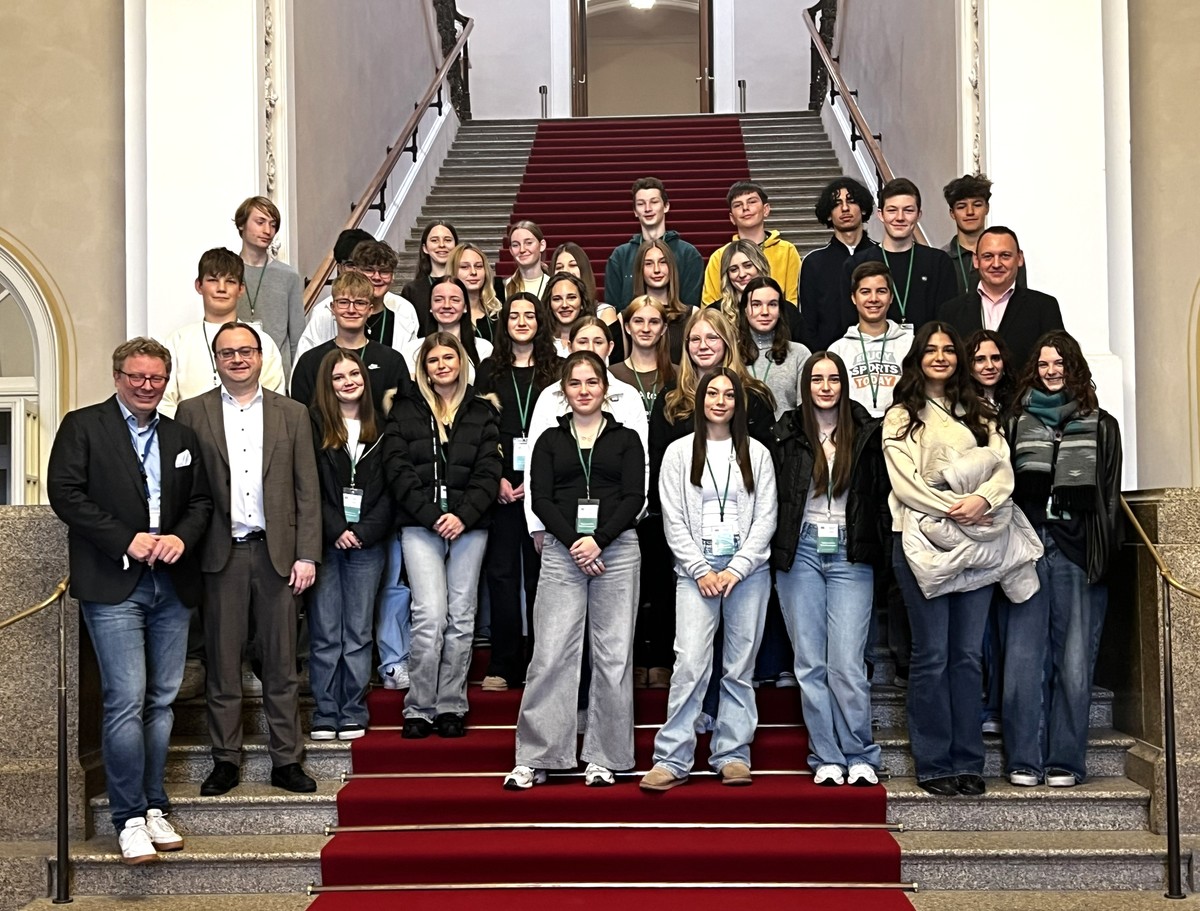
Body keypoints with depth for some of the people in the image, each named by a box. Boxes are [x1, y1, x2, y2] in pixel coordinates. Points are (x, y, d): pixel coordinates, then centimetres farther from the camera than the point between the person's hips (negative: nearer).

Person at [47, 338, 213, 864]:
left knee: (161, 701, 8)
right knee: (125, 700, -9)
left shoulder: (181, 436, 16)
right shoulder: (82, 426, 2)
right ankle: (129, 819, -2)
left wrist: (182, 537, -7)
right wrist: (126, 540, -14)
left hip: (172, 585, 5)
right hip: (113, 585, -5)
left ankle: (153, 808, 16)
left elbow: (201, 500, 15)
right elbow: (65, 492, -8)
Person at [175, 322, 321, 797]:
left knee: (281, 663, 5)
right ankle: (225, 760, 14)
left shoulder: (292, 414, 9)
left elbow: (307, 490, 5)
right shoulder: (193, 412, 6)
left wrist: (307, 555, -2)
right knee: (222, 663, 5)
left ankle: (286, 760, 12)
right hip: (221, 554, -1)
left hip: (277, 552, 1)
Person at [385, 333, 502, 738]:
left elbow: (488, 472, 4)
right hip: (420, 523, -2)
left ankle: (451, 707, 11)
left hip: (469, 525, 2)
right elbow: (399, 470, 1)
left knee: (461, 618, 3)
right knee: (430, 616, -12)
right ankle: (419, 709, -2)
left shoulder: (482, 413, 11)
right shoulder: (405, 410, 8)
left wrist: (463, 516, -11)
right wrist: (432, 515, -10)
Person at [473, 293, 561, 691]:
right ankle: (503, 666, 2)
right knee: (501, 571, -1)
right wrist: (497, 478, -6)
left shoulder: (554, 370, 8)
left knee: (538, 574, 0)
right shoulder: (490, 370, 11)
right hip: (500, 487, 1)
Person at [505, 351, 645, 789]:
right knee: (551, 654, -5)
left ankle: (603, 760, 8)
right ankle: (534, 759, 0)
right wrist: (573, 541, -12)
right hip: (561, 552, 0)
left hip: (616, 549, 0)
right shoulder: (550, 440, 13)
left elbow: (634, 498, 0)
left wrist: (598, 540, -13)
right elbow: (540, 498, 3)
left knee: (613, 656, 0)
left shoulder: (626, 439, 11)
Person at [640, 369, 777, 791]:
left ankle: (733, 756, 11)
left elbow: (766, 517, 4)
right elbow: (674, 521, 3)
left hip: (748, 570, 1)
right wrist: (702, 570, -7)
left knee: (740, 668, 4)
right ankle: (672, 760, -8)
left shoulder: (756, 453, 8)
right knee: (690, 663, -11)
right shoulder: (679, 452, 7)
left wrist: (736, 569, -7)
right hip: (695, 570, -1)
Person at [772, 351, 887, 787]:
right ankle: (826, 757, 11)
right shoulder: (787, 433, 6)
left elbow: (879, 495, 7)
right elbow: (772, 495, 7)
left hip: (849, 554, -1)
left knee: (847, 662, -6)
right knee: (810, 662, 3)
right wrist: (780, 549, 0)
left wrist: (874, 549, -1)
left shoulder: (866, 433, 6)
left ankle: (860, 756, 7)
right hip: (800, 551, 1)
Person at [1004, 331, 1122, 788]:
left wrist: (1103, 556, -2)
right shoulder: (1018, 423, 14)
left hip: (1078, 555, 0)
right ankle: (1023, 760, 3)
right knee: (1022, 659, -4)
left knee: (1074, 663, -2)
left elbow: (1109, 497, 8)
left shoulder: (1101, 426, 12)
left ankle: (1065, 761, 6)